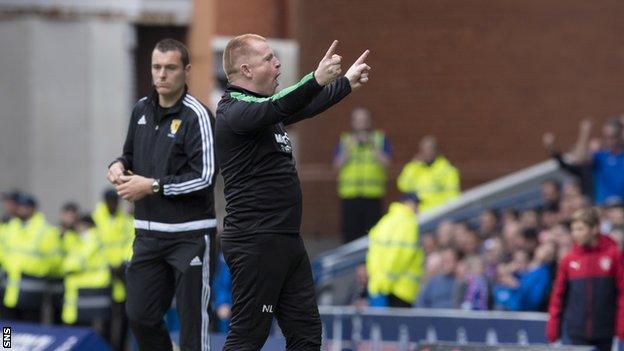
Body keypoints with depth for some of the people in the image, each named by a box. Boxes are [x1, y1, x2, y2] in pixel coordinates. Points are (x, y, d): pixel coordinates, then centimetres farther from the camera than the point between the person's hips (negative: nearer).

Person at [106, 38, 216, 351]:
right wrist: (119, 166, 1)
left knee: (192, 323, -4)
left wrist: (152, 186, -17)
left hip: (189, 234, -7)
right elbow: (131, 154, 25)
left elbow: (204, 177, -16)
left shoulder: (196, 116, -10)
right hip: (148, 233, 7)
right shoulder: (141, 110, 11)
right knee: (139, 316, 7)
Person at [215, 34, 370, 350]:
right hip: (256, 243, -10)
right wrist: (317, 80, -51)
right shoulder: (235, 111, -15)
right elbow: (278, 109, -36)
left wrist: (347, 83, 43)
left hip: (286, 241, 10)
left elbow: (303, 107, 35)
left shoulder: (260, 105, 16)